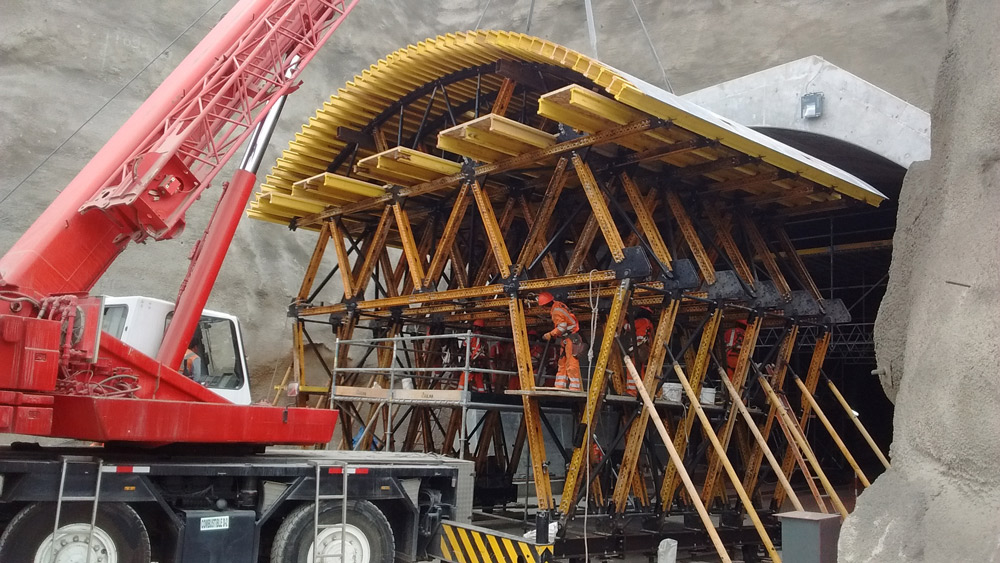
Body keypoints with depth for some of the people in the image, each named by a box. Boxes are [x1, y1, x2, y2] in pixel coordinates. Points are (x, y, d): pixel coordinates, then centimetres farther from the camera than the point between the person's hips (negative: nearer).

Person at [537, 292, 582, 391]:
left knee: (571, 364, -12)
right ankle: (560, 387, 15)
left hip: (570, 339, -11)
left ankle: (575, 388, -14)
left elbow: (562, 327, -25)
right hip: (566, 339, 11)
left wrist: (550, 334, -17)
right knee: (562, 363, 12)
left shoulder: (556, 311, -17)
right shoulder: (558, 305, 12)